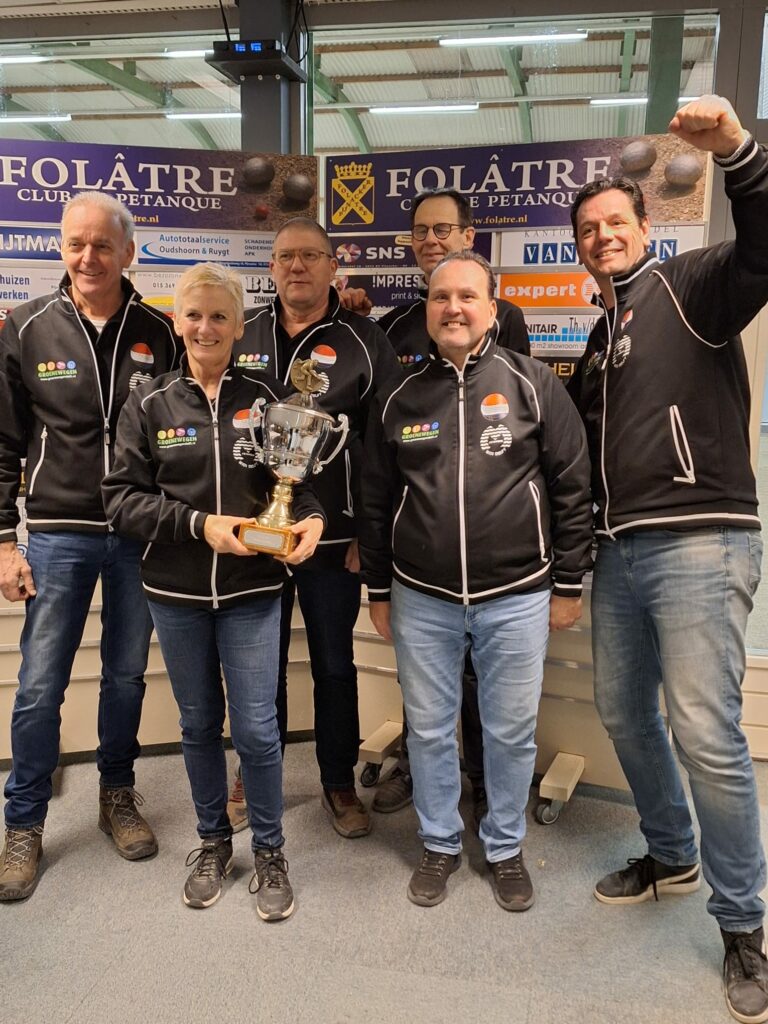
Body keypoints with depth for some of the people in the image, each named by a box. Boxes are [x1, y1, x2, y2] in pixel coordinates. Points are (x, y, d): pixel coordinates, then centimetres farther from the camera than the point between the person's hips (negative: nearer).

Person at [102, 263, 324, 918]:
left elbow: (302, 476, 4)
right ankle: (213, 843, 37)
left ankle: (270, 852, 25)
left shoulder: (266, 397, -2)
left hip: (252, 590, -1)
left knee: (256, 727, 1)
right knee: (199, 724, 15)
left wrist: (311, 518, -17)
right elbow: (121, 497, -4)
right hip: (175, 591, 2)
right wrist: (199, 524, -16)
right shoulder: (149, 405, 0)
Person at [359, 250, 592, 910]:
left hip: (516, 598, -2)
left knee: (511, 732, 11)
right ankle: (441, 844, 35)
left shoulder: (532, 384, -3)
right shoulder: (399, 400, 5)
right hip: (421, 601, 2)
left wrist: (568, 584, -1)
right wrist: (378, 591, 11)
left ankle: (506, 848, 34)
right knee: (429, 730, 13)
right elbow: (375, 504, 10)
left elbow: (572, 488, -2)